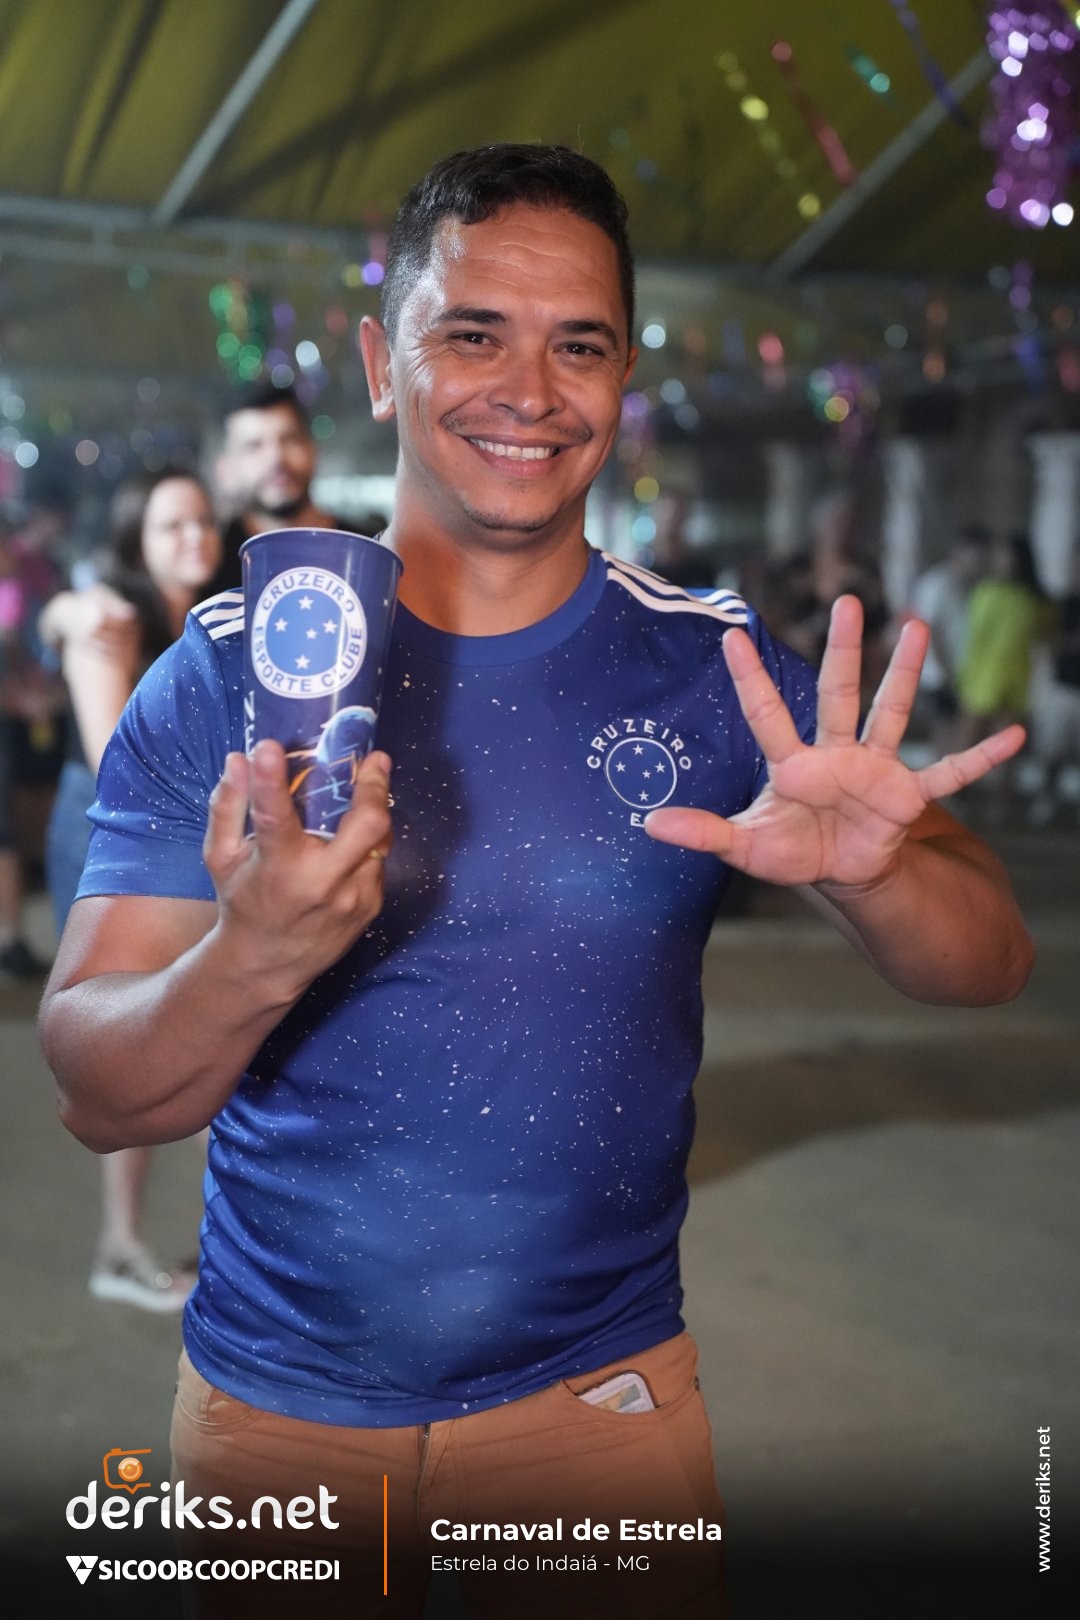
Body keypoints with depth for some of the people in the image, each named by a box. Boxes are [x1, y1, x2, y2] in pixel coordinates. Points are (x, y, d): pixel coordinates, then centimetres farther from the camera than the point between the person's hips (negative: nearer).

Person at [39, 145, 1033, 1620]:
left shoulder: (713, 670, -7)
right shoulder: (224, 679, -10)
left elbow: (993, 961, -8)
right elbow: (97, 1098, -12)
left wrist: (869, 873, -30)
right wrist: (253, 957, -34)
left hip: (602, 1390, 0)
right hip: (275, 1407, 1)